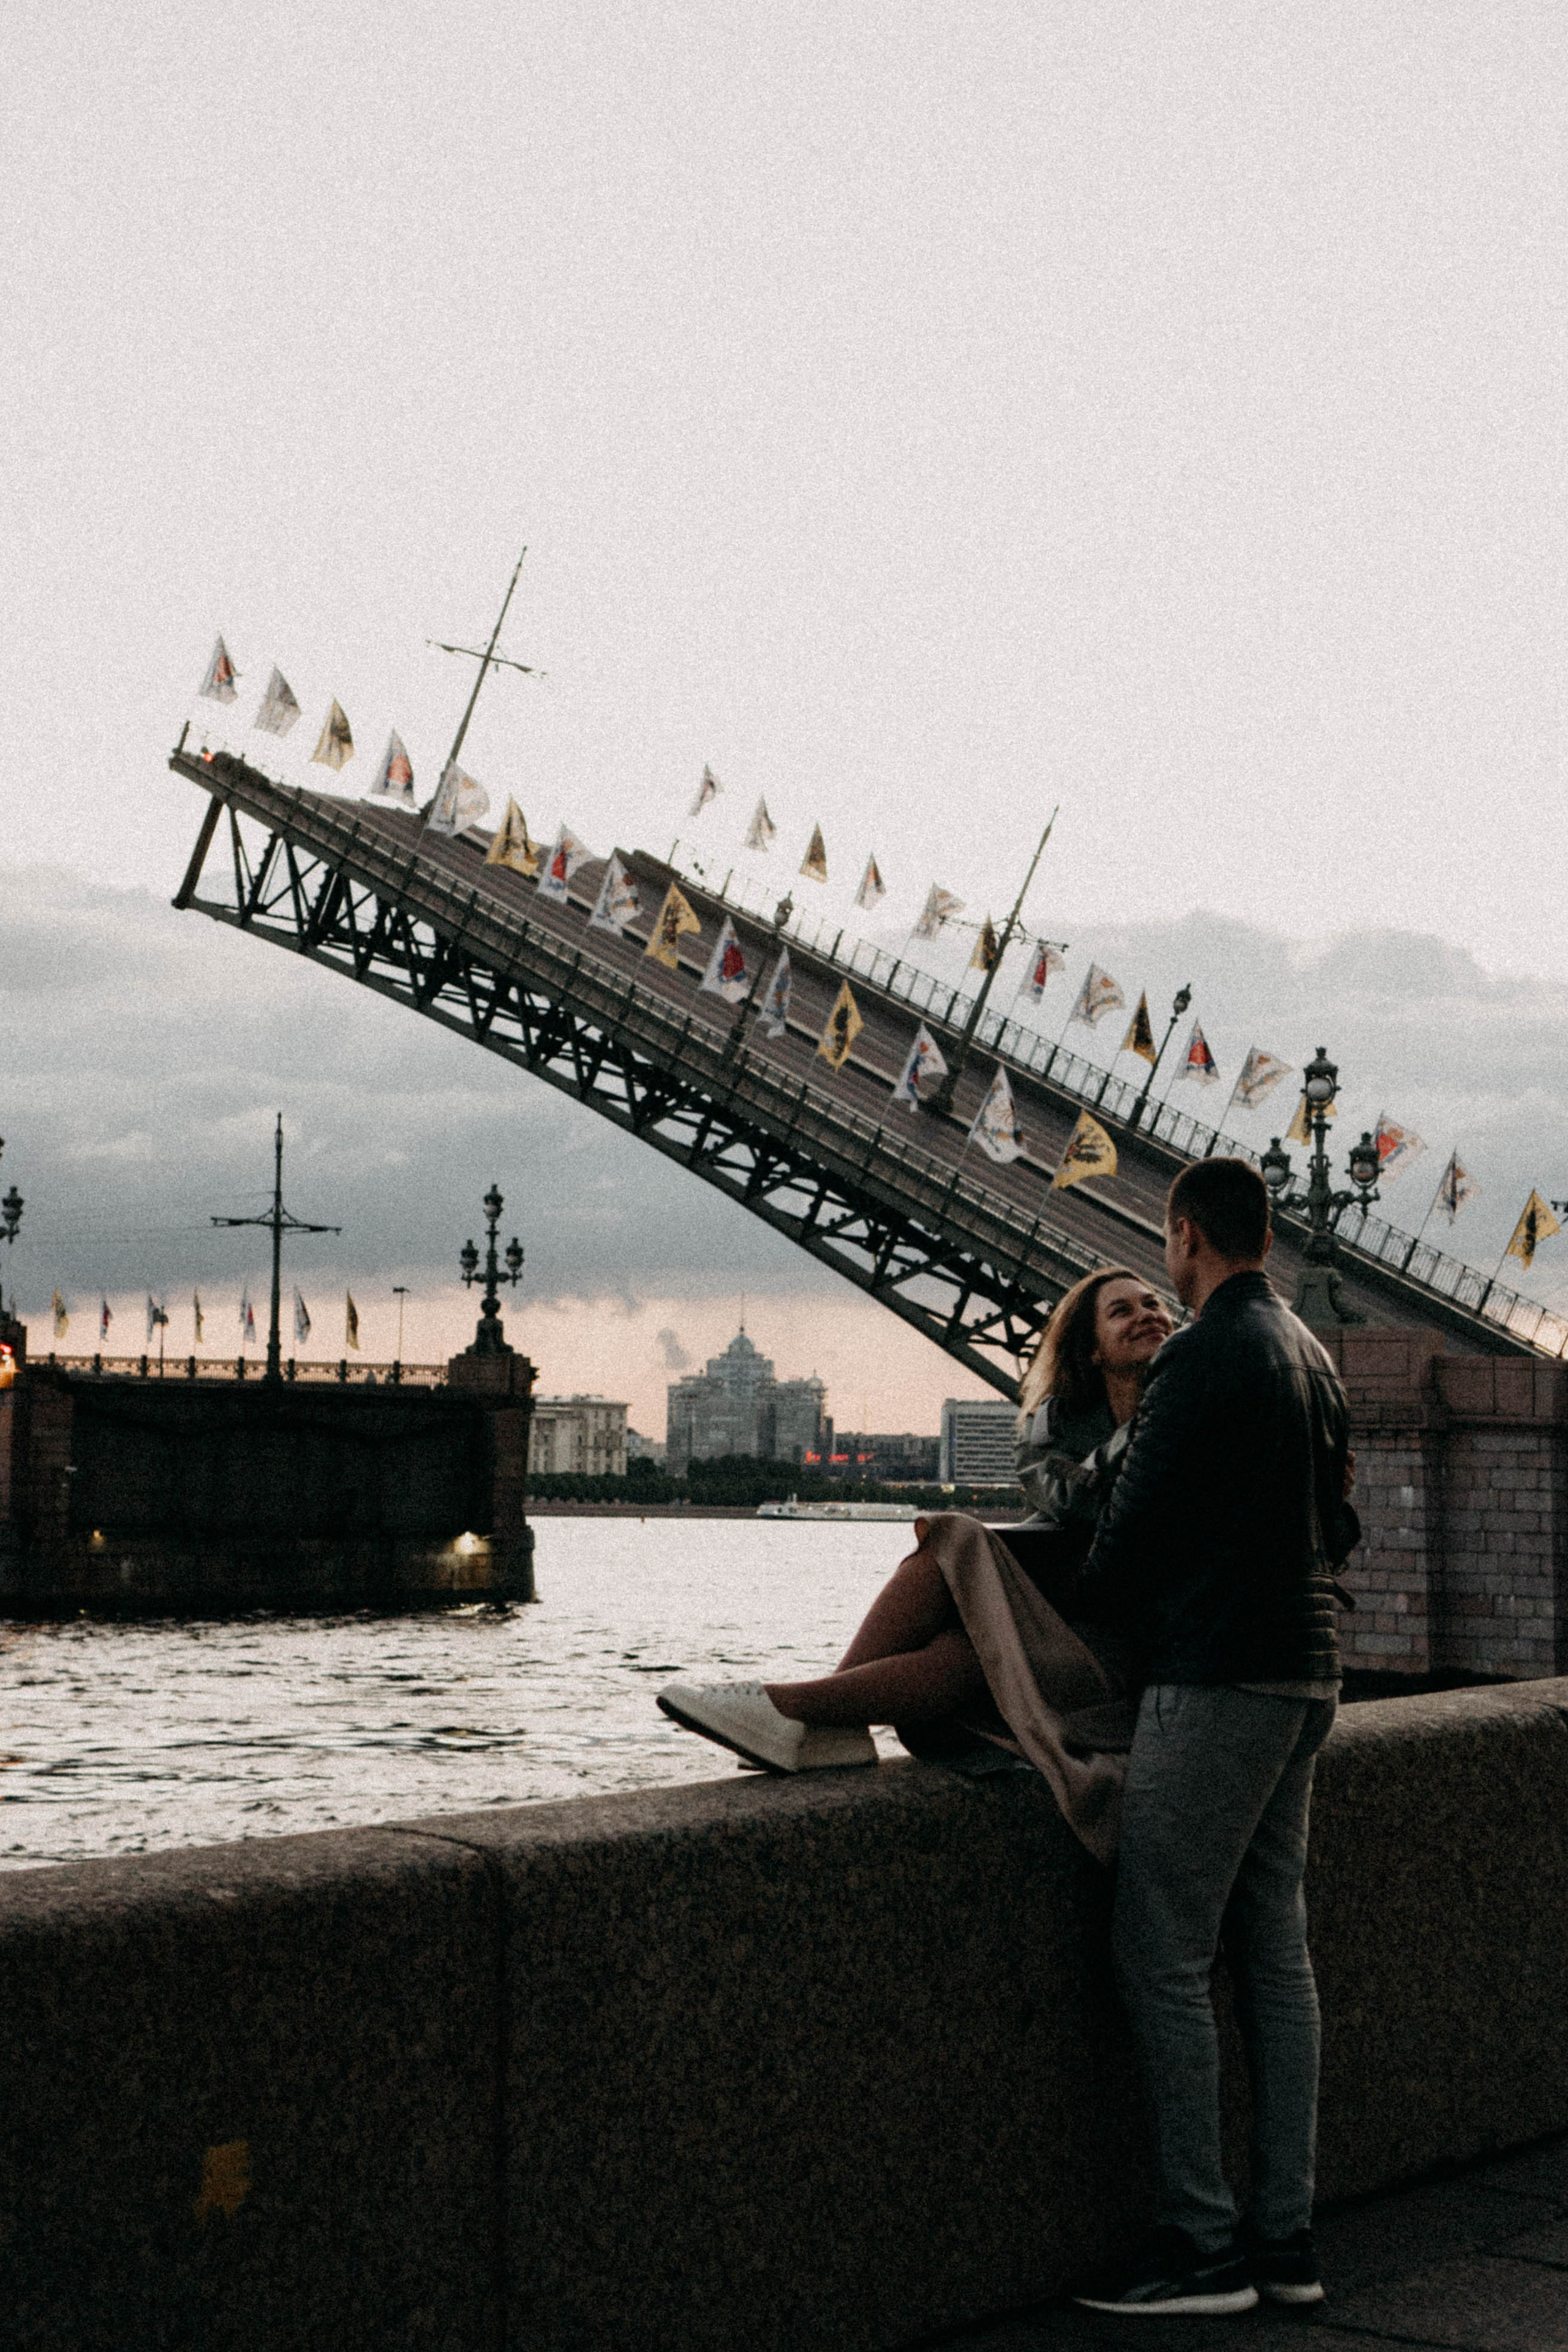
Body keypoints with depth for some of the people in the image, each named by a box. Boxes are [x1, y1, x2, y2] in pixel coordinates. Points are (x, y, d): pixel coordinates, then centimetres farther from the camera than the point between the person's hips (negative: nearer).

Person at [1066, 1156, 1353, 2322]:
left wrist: (1088, 1616, 7)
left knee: (1163, 1954, -5)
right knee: (1275, 1952, 11)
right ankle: (1287, 2236, 14)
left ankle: (1203, 2241, -4)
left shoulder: (1202, 1356, -14)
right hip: (1307, 1672, 9)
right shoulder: (1312, 1354, 15)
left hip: (1218, 1675, -9)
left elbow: (1136, 1523, -11)